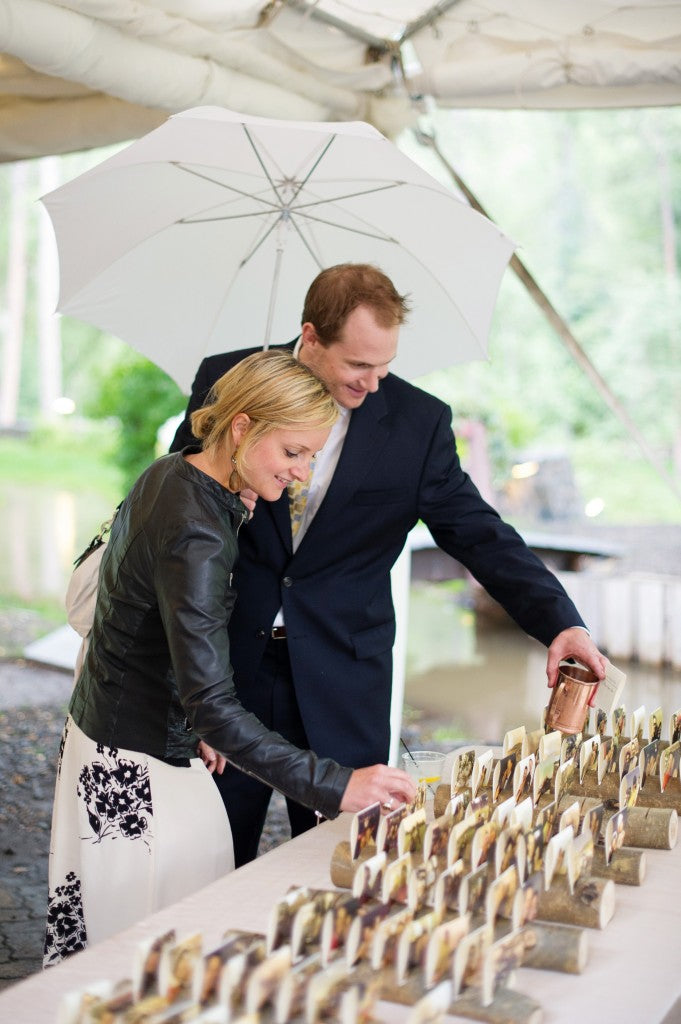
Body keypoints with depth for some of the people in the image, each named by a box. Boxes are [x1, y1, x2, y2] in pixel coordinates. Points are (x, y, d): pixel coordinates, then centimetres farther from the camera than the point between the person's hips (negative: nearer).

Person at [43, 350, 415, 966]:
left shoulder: (170, 475, 3)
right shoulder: (194, 537, -27)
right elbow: (214, 709, -32)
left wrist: (195, 722, 14)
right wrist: (335, 786, -35)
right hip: (138, 771, -10)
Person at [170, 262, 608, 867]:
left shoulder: (419, 421, -4)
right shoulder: (226, 381, -3)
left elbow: (480, 534, -2)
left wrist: (560, 623, -16)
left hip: (343, 686, 0)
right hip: (230, 663, 1)